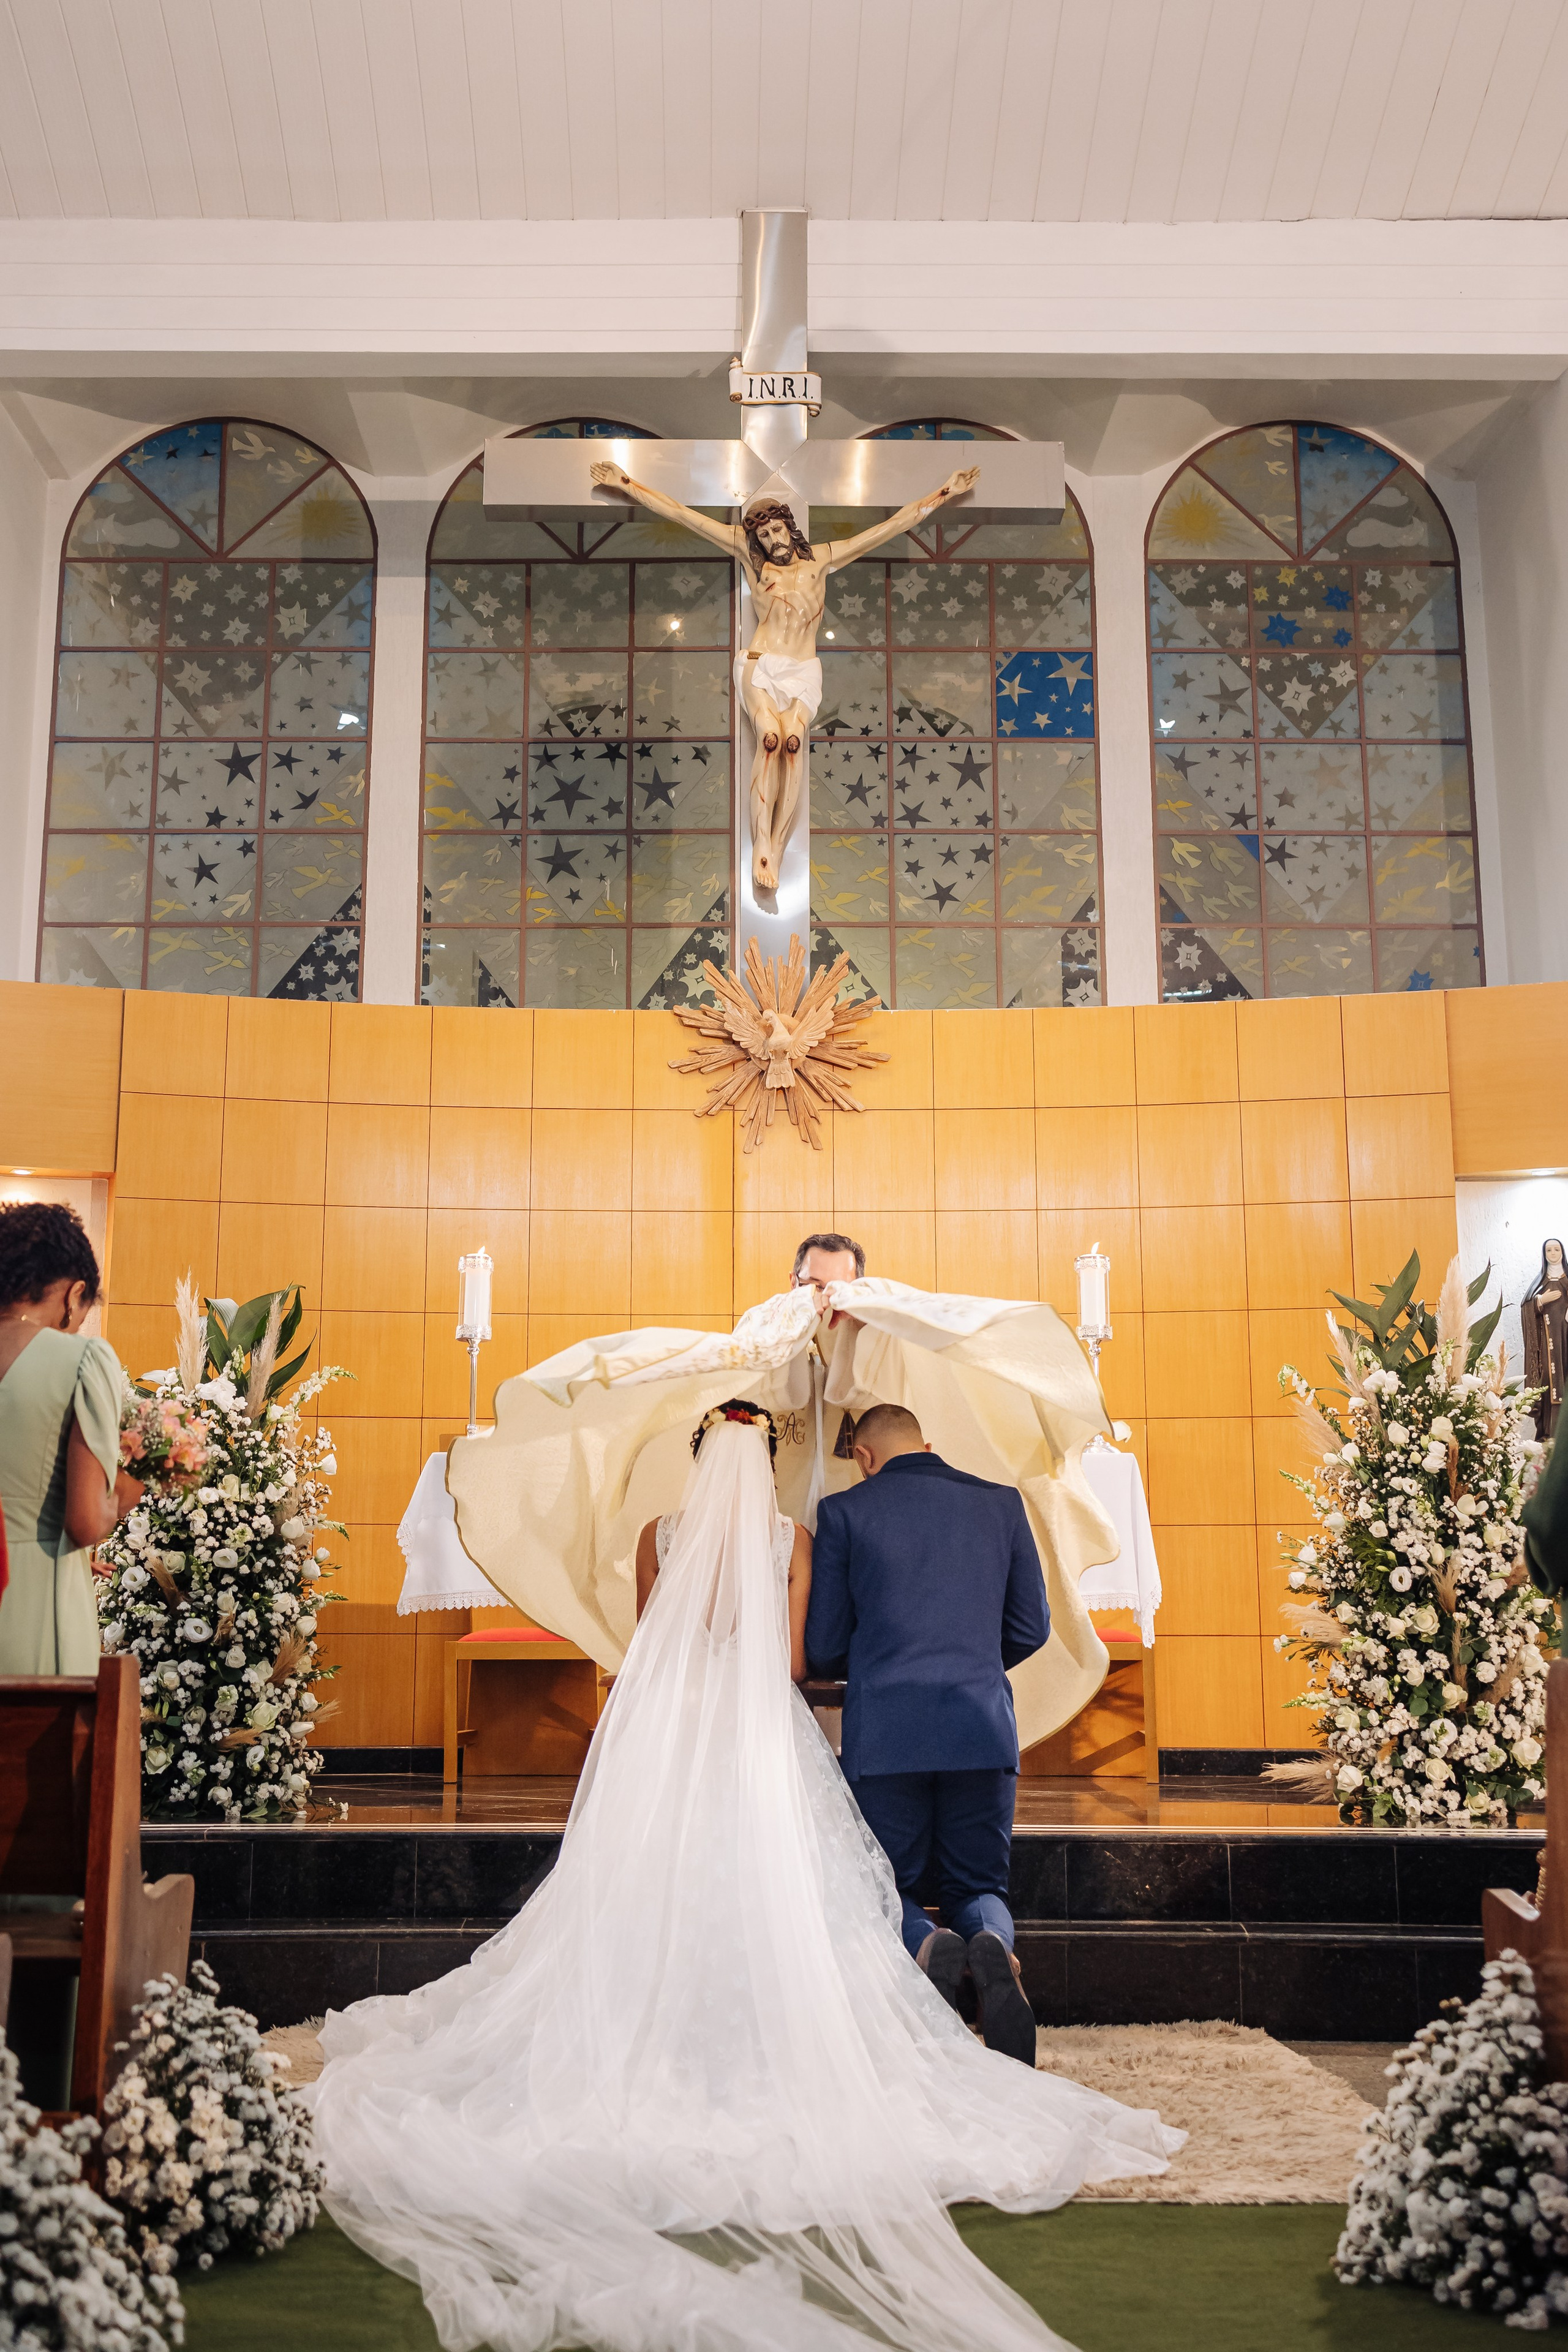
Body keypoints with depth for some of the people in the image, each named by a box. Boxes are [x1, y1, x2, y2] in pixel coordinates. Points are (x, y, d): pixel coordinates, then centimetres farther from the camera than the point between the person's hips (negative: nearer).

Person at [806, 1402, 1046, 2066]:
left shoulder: (843, 1511, 1)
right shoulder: (1000, 1502, 9)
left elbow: (823, 1648, 2)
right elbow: (1031, 1629, 12)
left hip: (885, 1734, -2)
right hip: (983, 1732, 2)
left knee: (886, 1889, 13)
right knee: (977, 1888, 15)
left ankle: (926, 1947, -21)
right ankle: (993, 1944, -20)